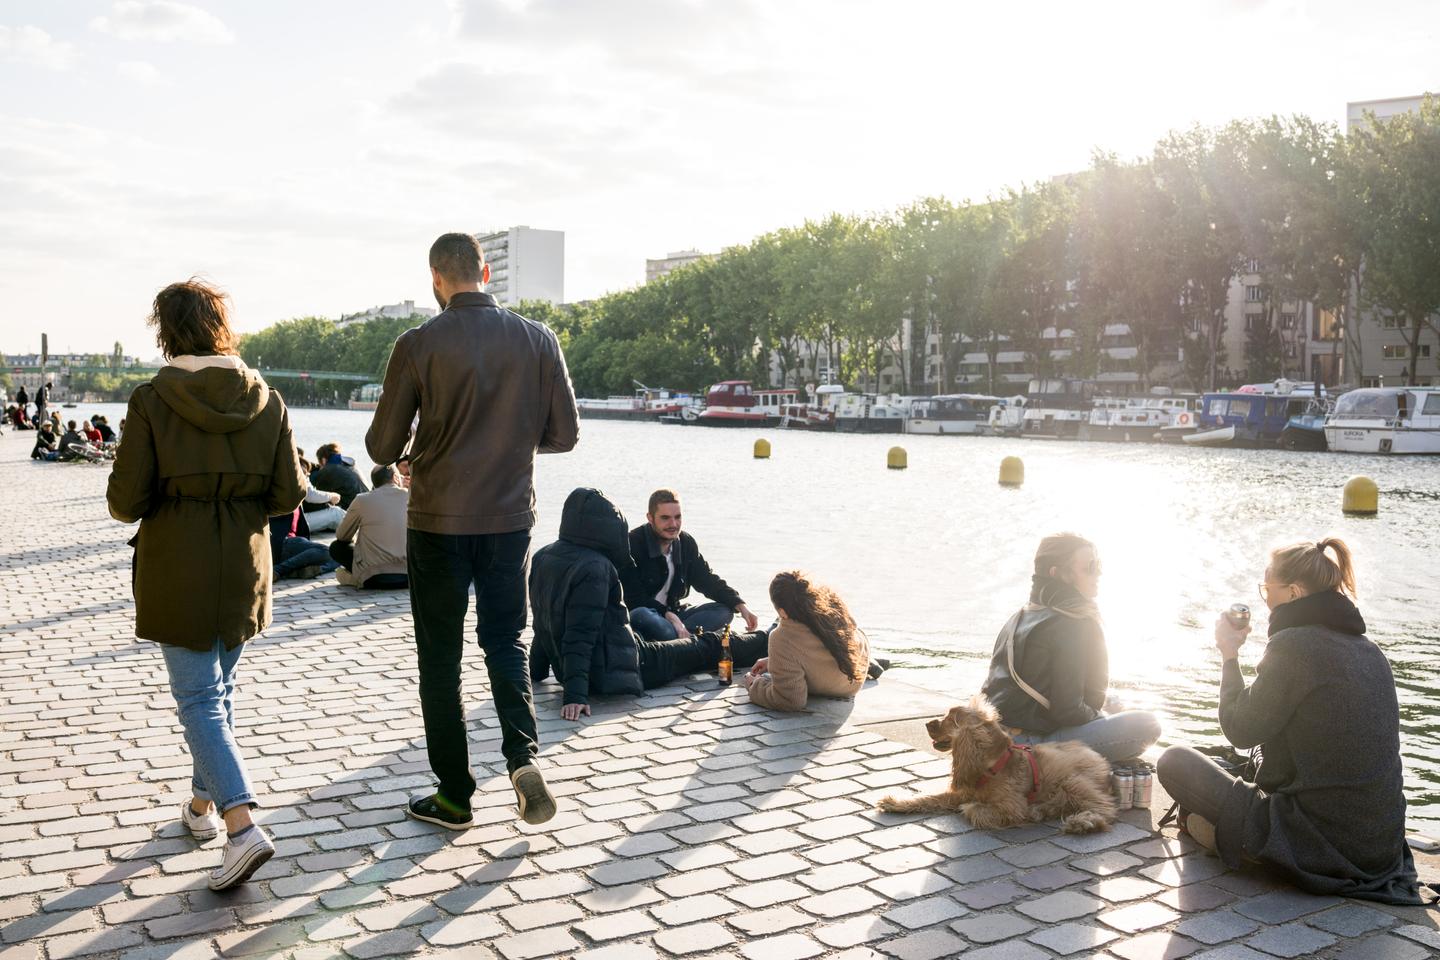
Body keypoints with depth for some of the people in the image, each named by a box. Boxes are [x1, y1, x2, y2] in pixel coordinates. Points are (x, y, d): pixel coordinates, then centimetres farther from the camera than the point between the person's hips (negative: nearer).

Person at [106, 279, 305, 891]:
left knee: (199, 698, 0)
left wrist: (168, 502, 10)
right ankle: (203, 803, 34)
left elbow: (126, 502, -12)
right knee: (221, 687, 20)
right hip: (244, 566, 4)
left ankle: (242, 827, -13)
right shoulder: (266, 400, -3)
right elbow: (288, 495, -2)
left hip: (176, 570, -4)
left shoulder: (152, 401, -12)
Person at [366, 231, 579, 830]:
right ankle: (523, 755, -2)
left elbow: (382, 447, -6)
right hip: (511, 517, 2)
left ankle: (454, 796, 16)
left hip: (437, 522, -2)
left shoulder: (418, 345, -9)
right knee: (505, 642, 18)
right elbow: (564, 434, 1)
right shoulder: (538, 339, -2)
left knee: (441, 658, 10)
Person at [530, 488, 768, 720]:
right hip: (612, 671, -9)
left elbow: (544, 624, 10)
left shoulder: (543, 557, 1)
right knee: (706, 648, 10)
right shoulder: (592, 568, -25)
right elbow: (580, 635, -30)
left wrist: (536, 672, 19)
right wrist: (576, 696, -32)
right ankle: (764, 641, 33)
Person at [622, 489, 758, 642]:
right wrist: (669, 615, -27)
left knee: (724, 611, -9)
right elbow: (633, 597, -19)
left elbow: (708, 580, 10)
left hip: (671, 613, 7)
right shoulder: (633, 544, -14)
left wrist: (740, 606, -5)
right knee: (641, 615, -41)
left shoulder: (687, 543, 6)